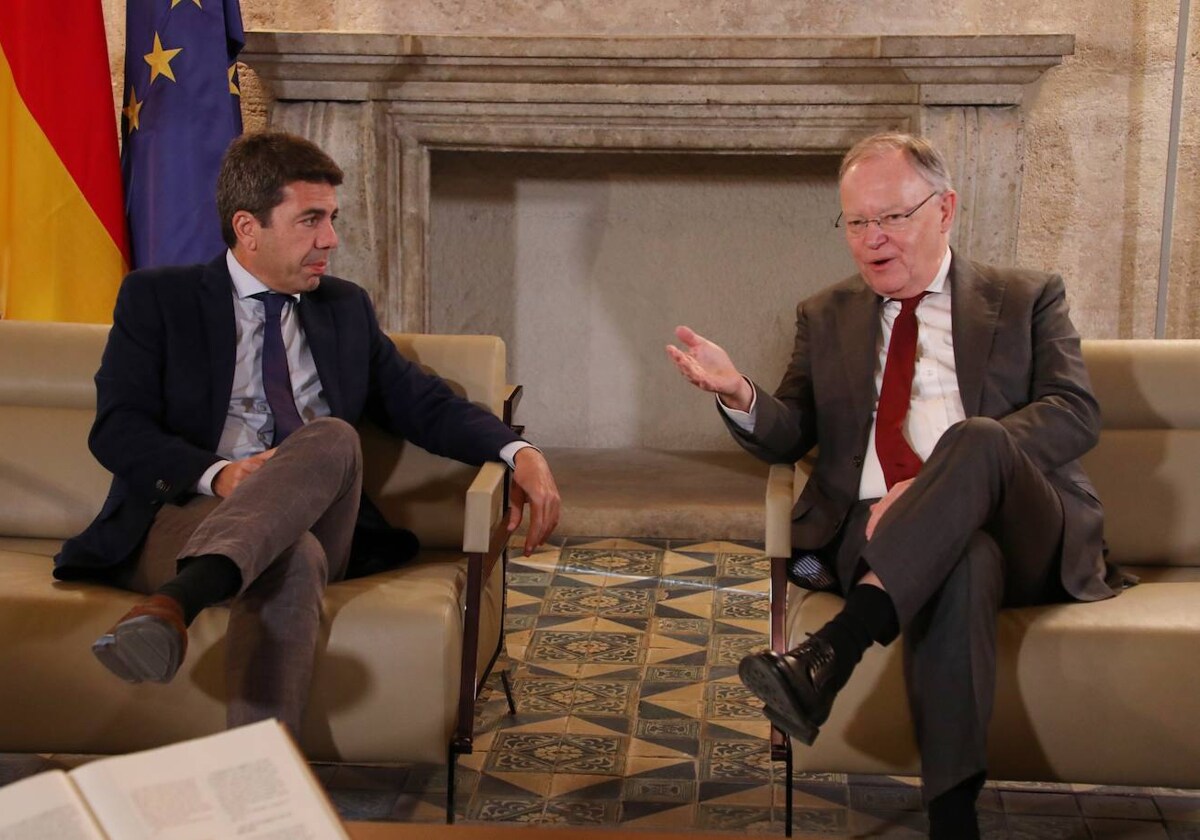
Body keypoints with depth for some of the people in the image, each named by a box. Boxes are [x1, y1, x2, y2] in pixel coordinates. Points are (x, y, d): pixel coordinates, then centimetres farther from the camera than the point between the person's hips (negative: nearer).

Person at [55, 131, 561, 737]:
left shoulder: (346, 309, 23)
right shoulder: (156, 299, 10)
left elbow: (424, 404, 16)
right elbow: (117, 430, -2)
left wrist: (520, 452, -4)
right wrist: (218, 474, -22)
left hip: (316, 526, 3)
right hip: (189, 519, -3)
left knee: (333, 435, -34)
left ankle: (175, 601, -54)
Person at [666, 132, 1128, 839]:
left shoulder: (1027, 298, 14)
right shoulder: (826, 317, 23)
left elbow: (1076, 413, -2)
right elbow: (790, 438, 16)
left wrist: (945, 474, -19)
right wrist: (740, 394, -10)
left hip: (1028, 534, 0)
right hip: (874, 532, 1)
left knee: (977, 437, -36)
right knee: (963, 561, -38)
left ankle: (830, 654, -46)